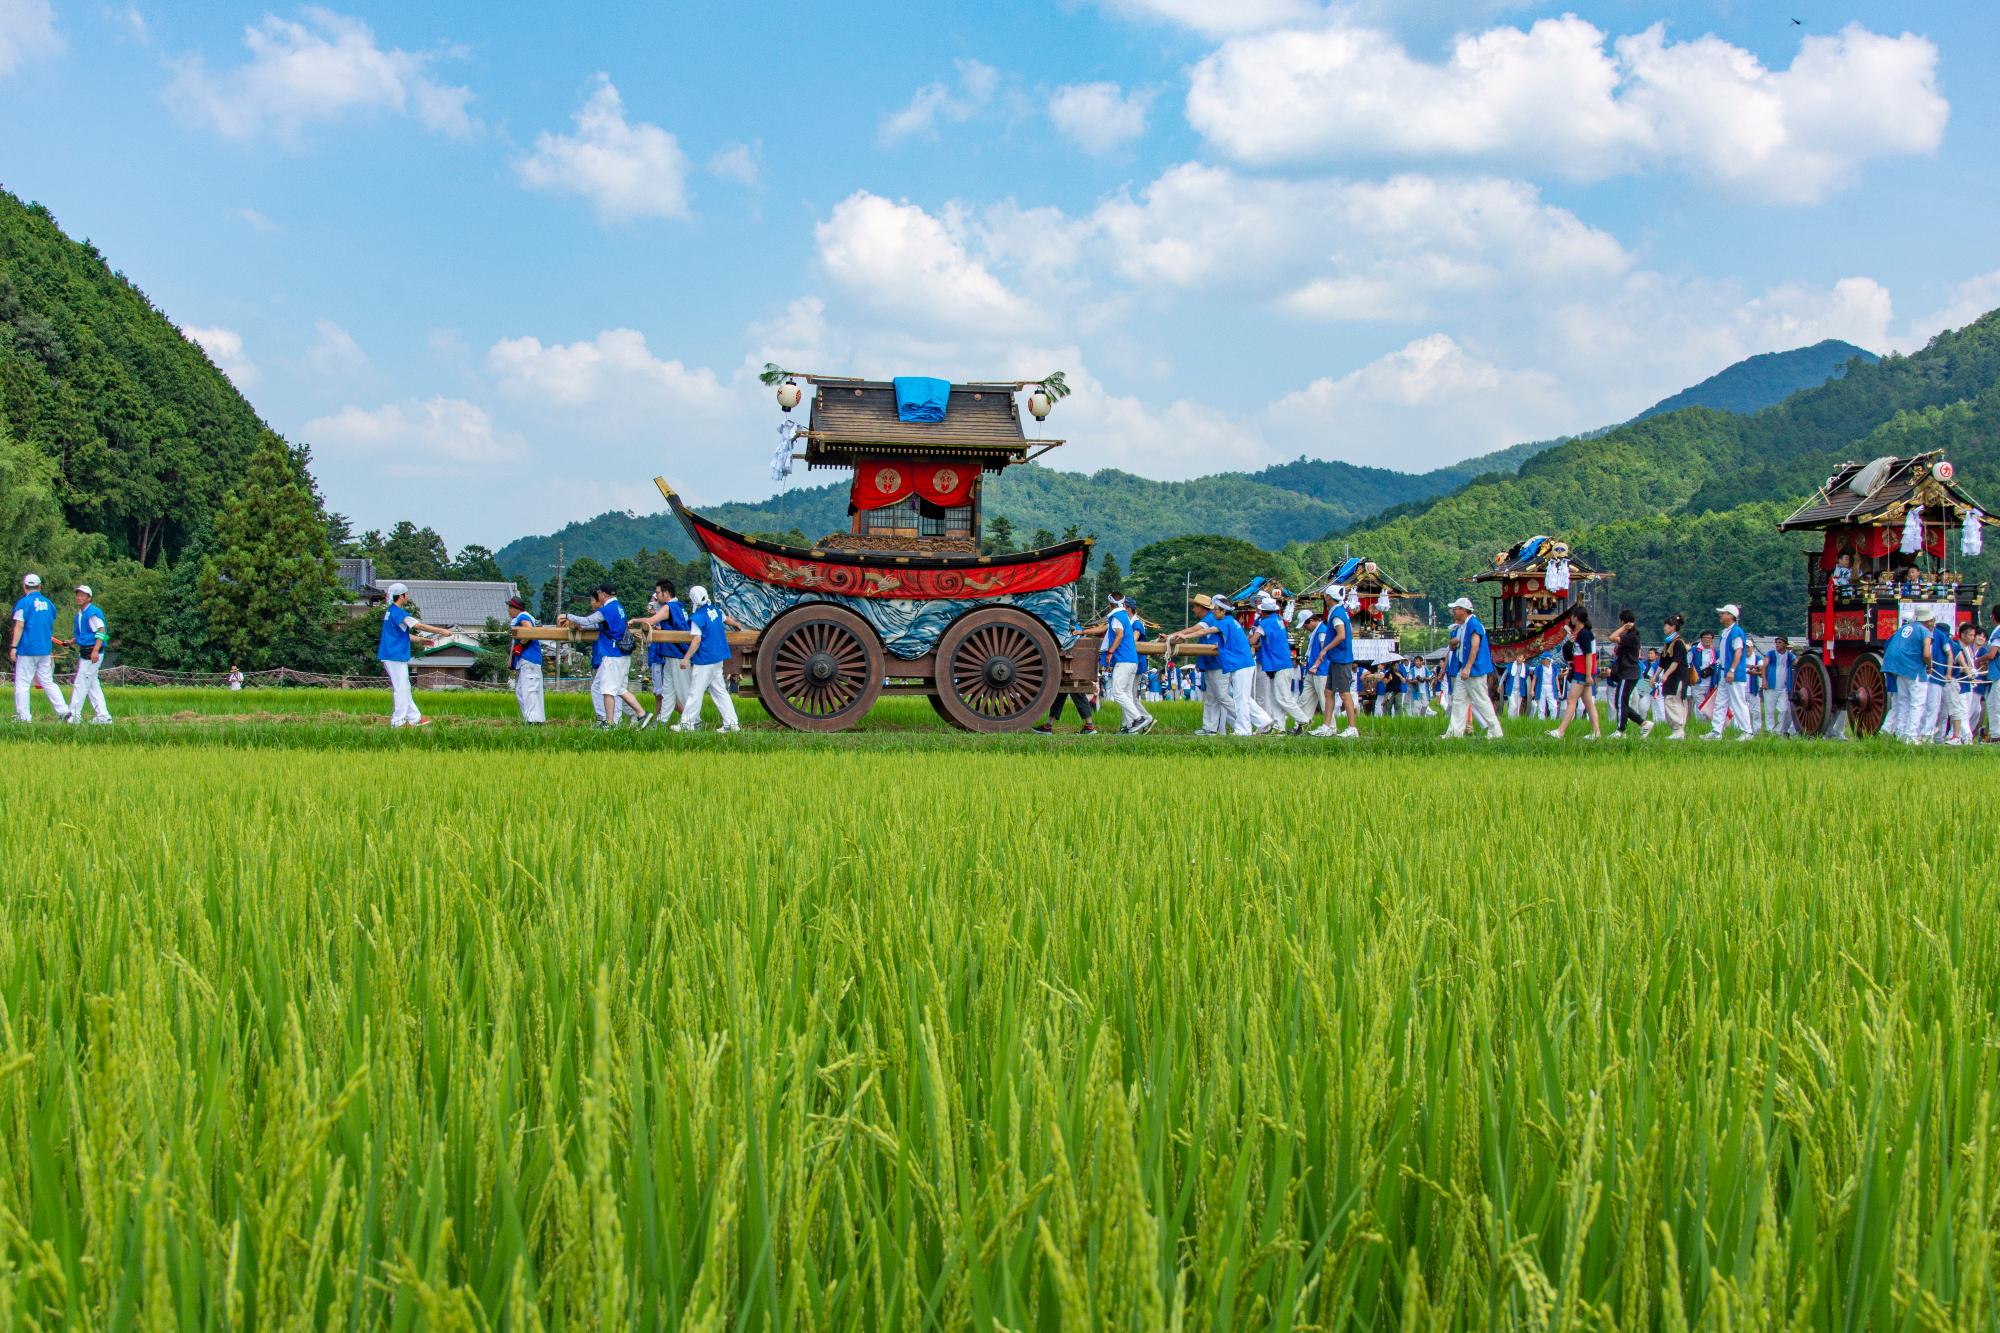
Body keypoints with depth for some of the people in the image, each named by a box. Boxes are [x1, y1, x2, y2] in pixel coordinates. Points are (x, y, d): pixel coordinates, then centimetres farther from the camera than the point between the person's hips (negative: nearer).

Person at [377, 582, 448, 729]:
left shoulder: (390, 611, 15)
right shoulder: (398, 612, -16)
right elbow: (418, 625, -21)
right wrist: (441, 630, -17)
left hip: (389, 656, 10)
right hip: (396, 656, -10)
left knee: (404, 689, 15)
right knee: (401, 689, -5)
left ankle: (414, 718, 20)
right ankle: (398, 722, -2)